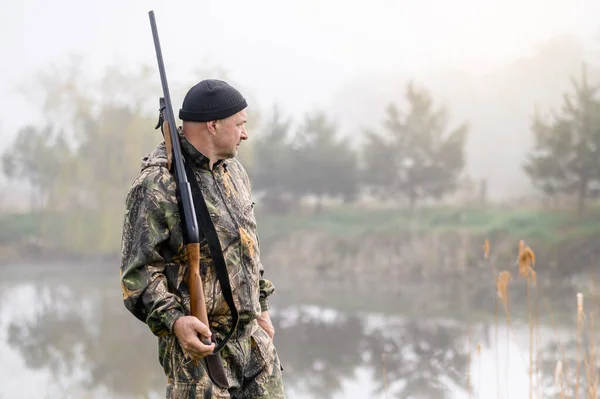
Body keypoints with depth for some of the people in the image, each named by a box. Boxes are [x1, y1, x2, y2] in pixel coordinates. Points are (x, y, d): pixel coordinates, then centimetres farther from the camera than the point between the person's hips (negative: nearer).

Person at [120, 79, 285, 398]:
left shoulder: (233, 171, 12)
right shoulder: (156, 186, -15)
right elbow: (138, 271, -16)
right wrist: (174, 321, -28)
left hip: (251, 335, 8)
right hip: (199, 342, -7)